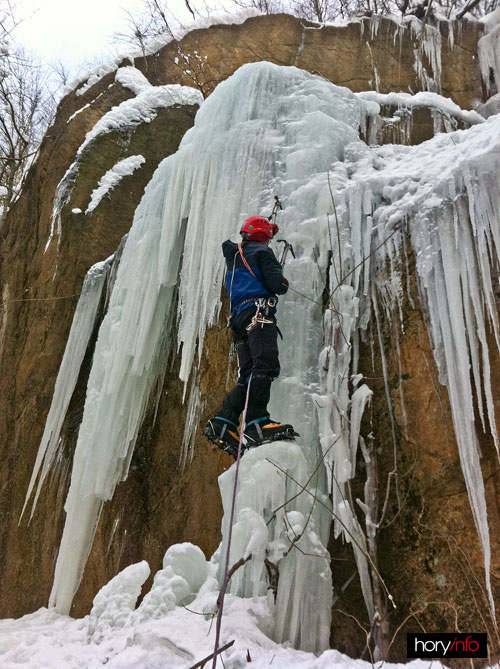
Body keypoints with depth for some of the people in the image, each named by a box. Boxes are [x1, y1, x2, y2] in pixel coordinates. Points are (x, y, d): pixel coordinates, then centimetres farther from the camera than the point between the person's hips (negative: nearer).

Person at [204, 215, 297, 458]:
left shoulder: (235, 254, 29)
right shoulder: (262, 251, 7)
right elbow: (277, 284, -6)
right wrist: (283, 283, 19)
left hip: (238, 317, 8)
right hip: (258, 312, -8)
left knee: (249, 375, 2)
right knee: (265, 366, -23)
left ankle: (222, 423, -9)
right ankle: (256, 424, -38)